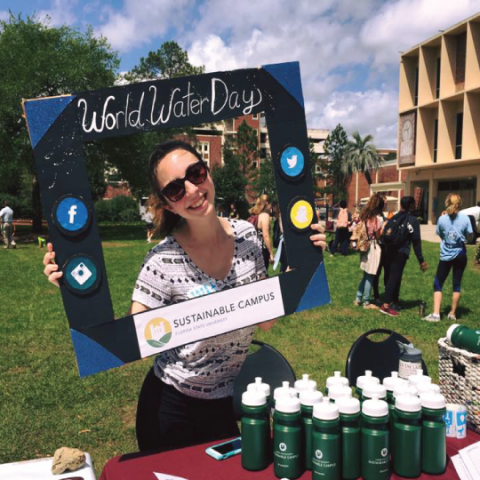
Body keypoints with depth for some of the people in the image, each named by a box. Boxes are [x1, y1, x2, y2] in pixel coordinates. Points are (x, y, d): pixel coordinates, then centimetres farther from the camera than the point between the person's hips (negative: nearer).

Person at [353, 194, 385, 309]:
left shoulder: (364, 216, 6)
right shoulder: (378, 219, -13)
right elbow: (378, 236, -10)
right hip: (374, 247, -7)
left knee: (366, 275, 17)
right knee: (370, 276, 2)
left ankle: (358, 299, 20)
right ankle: (366, 302, 10)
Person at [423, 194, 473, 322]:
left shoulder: (442, 218, -8)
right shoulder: (465, 218, -8)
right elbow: (470, 234, 1)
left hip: (446, 255, -1)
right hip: (460, 255, 1)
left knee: (438, 284, 6)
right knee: (457, 284, 11)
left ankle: (435, 314, -4)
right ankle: (452, 314, 18)